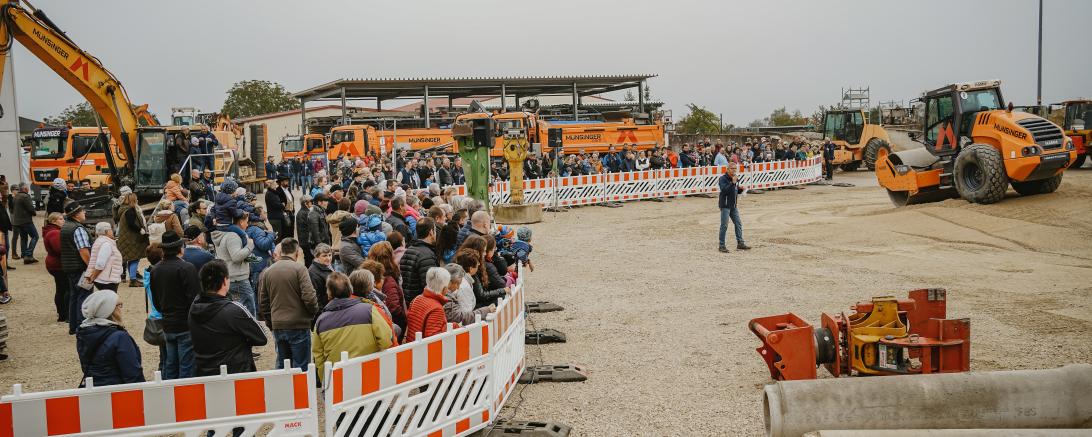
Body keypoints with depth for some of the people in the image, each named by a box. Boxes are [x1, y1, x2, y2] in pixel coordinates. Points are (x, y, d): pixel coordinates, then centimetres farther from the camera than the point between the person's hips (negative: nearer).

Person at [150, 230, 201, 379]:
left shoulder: (155, 270, 7)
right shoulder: (186, 268, -15)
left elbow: (155, 300, 14)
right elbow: (195, 298, -17)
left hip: (167, 326, 7)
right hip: (186, 325, -7)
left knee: (170, 364, 15)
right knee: (187, 366, -3)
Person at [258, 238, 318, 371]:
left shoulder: (267, 272, 8)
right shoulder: (299, 269, -9)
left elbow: (263, 303, 12)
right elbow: (309, 297, -16)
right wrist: (314, 312, 3)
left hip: (277, 326, 5)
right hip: (298, 325, -5)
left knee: (281, 365, 14)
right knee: (301, 367, 1)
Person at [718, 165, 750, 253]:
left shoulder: (734, 178, 12)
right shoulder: (723, 179, -11)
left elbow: (737, 192, 19)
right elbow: (724, 190, -25)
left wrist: (741, 189, -3)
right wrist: (732, 183, -28)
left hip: (734, 206, 8)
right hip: (725, 206, -8)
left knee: (738, 224, 7)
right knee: (724, 226, -4)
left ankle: (740, 243, 15)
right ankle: (722, 246, 2)